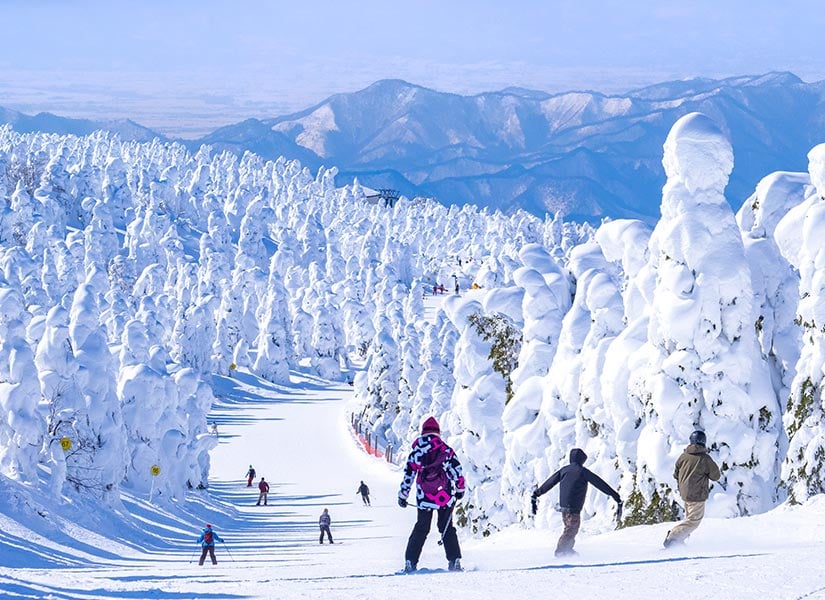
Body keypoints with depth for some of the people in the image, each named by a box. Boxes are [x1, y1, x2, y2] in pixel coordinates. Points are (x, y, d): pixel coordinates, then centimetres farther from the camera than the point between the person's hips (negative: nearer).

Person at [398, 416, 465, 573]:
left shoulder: (415, 453, 2)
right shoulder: (446, 450, -1)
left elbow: (408, 476, 5)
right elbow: (457, 470, -2)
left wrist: (402, 496, 14)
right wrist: (460, 489, 12)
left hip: (424, 498, 1)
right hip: (446, 496, -1)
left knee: (421, 529, 13)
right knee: (447, 528, 13)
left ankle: (410, 562, 8)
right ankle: (455, 560, 4)